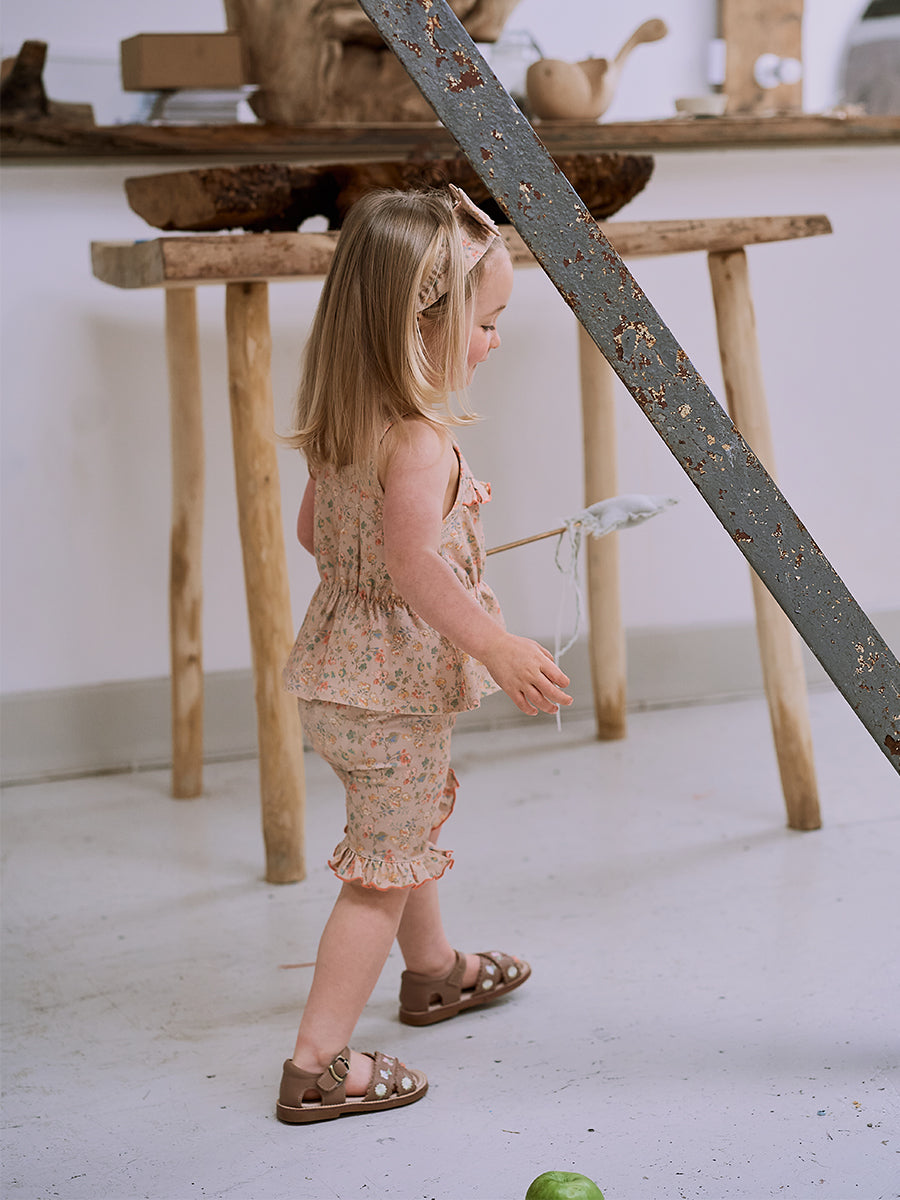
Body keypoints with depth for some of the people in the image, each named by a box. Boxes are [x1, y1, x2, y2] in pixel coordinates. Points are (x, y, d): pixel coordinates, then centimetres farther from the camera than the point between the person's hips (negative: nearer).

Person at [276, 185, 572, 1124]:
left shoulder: (338, 427, 3)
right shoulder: (421, 442, -26)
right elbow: (412, 565, -35)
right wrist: (494, 646, -34)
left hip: (340, 667, 9)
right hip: (396, 691, -9)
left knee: (407, 833, 28)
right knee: (385, 868, 1)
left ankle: (435, 972, 49)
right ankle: (318, 1065, 6)